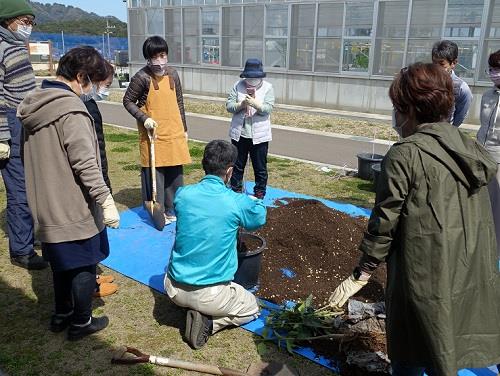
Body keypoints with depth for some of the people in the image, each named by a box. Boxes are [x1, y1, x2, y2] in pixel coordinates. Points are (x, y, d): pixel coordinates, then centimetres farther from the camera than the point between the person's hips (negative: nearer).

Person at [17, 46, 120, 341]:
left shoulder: (36, 105, 8)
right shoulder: (71, 110, -20)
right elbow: (86, 164, -25)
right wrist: (106, 201, -21)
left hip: (48, 206, 9)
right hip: (76, 209, -9)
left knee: (62, 262, 22)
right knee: (85, 265, 8)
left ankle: (62, 314, 37)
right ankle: (81, 322, 22)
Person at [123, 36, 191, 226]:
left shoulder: (172, 74, 6)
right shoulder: (142, 77, -10)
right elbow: (128, 101, -3)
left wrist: (184, 129, 15)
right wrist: (144, 118, -16)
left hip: (174, 133, 5)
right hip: (153, 134, -5)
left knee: (175, 174, 11)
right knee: (154, 174, 1)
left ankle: (172, 210, 25)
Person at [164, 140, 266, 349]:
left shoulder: (182, 195, -7)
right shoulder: (237, 203, -16)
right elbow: (260, 217, 7)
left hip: (173, 289, 5)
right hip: (210, 296, -4)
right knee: (251, 308, 24)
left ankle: (200, 315, 11)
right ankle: (208, 322, 0)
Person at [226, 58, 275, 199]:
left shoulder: (267, 88, -3)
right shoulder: (238, 86, 1)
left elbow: (267, 109, -14)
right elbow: (229, 105, -3)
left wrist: (254, 103, -32)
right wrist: (241, 104, -22)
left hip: (259, 135, -2)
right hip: (239, 134, 2)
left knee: (260, 168, 8)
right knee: (237, 166, 14)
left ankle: (259, 194, 22)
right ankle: (235, 191, 29)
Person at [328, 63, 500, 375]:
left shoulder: (404, 155, -17)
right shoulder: (471, 150, 4)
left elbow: (385, 221, -16)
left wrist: (362, 274, -7)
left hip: (424, 276, -7)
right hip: (471, 276, 7)